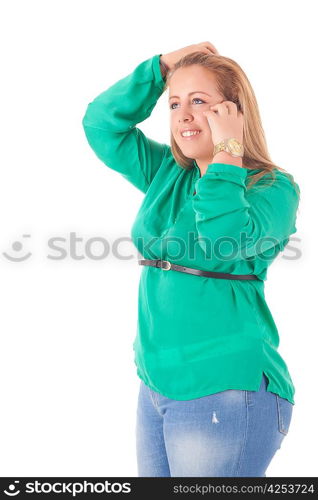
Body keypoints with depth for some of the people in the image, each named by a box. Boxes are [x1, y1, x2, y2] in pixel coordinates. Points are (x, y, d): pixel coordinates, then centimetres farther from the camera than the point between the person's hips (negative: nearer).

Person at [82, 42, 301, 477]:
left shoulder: (274, 187, -9)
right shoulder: (168, 174, 10)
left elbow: (223, 240, -28)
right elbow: (101, 124, 6)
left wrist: (227, 153, -19)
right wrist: (162, 66, 0)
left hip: (224, 391, -6)